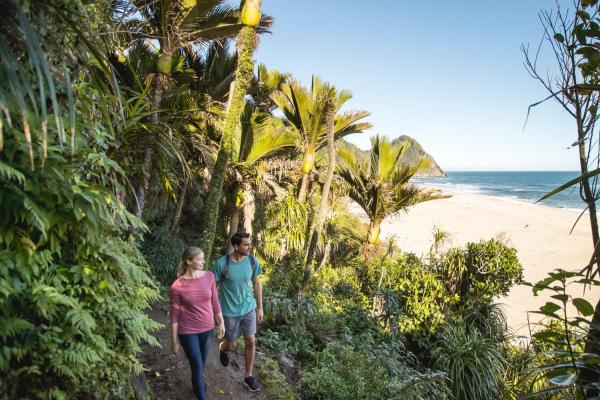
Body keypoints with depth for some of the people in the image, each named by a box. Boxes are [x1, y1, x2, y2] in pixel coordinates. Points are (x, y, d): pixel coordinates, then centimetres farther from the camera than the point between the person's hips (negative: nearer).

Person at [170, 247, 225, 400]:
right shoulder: (178, 286, -18)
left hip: (207, 328, 4)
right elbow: (174, 315, -10)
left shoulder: (209, 276, -9)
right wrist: (174, 341, -6)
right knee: (197, 366, 4)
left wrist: (221, 322, 8)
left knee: (201, 363, 23)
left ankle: (196, 383, 53)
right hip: (188, 332, -4)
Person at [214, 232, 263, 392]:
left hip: (249, 308, 3)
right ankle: (222, 348, 50)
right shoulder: (221, 263, -22)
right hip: (230, 311, -3)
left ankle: (248, 377, 25)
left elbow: (257, 284, 1)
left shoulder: (253, 261, -11)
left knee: (251, 341, 5)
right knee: (232, 345, 12)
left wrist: (260, 307, 6)